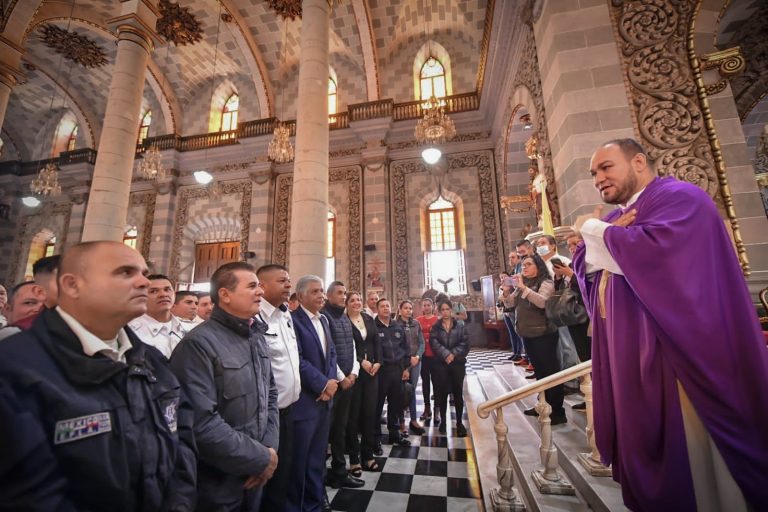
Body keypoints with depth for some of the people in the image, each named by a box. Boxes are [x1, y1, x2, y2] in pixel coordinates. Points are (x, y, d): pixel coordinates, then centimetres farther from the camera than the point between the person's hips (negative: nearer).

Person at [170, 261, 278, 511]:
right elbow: (202, 423, -27)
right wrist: (261, 458, -18)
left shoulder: (256, 337, 3)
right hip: (218, 483, -6)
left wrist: (269, 448, -4)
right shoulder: (199, 344, -22)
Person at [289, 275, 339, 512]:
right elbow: (298, 359, -19)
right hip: (304, 400, -7)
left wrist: (331, 381, -4)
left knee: (317, 455, 20)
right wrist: (323, 384, -15)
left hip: (325, 397, 7)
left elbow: (331, 352, 11)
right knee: (299, 457, 11)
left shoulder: (323, 319, 10)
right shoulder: (293, 319, -15)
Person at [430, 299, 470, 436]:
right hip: (441, 364, 0)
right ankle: (443, 421, 24)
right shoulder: (435, 327, 4)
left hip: (458, 363, 0)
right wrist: (446, 354, -20)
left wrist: (454, 354, -15)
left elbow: (465, 343, -5)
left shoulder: (460, 326, 4)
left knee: (458, 393, 6)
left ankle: (459, 422, 21)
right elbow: (434, 343, -8)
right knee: (442, 393, 7)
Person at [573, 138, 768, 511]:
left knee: (689, 448, 6)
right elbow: (583, 267, 8)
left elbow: (654, 249, -27)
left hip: (675, 355, -8)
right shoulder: (615, 220, 16)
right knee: (646, 446, 18)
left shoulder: (679, 197, -8)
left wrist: (603, 233, -11)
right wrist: (611, 234, -8)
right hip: (629, 358, 8)